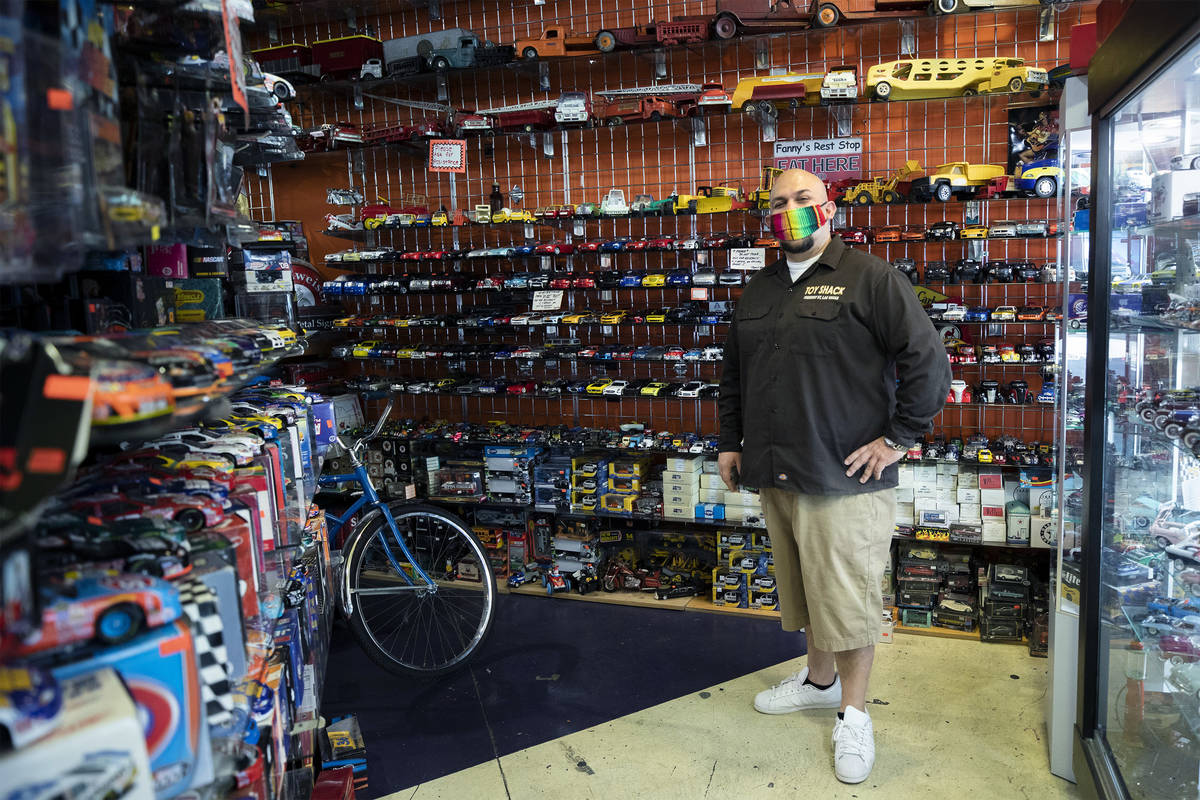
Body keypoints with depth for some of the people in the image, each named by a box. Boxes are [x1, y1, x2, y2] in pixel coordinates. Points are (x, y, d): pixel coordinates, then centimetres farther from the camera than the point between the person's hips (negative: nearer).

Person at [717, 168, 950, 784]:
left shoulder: (870, 278, -5)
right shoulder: (758, 291, 16)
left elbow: (928, 362, -9)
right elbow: (733, 374, 25)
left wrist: (896, 438, -10)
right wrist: (730, 442, 20)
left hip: (846, 478, -6)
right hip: (777, 477, 6)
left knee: (847, 596, 2)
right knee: (803, 589, 17)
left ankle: (853, 715, 17)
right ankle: (820, 680, 37)